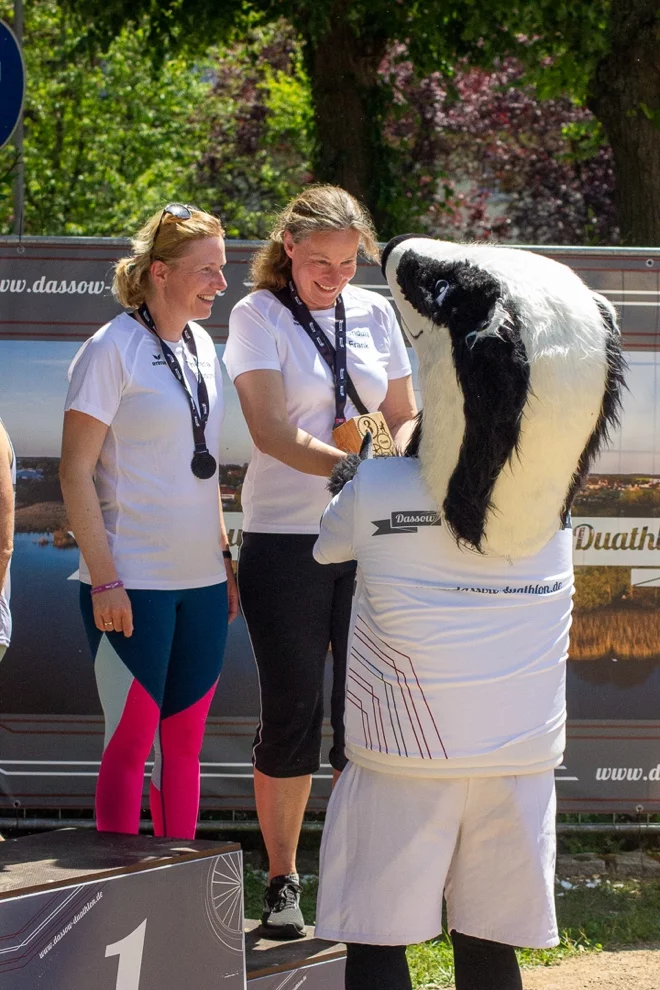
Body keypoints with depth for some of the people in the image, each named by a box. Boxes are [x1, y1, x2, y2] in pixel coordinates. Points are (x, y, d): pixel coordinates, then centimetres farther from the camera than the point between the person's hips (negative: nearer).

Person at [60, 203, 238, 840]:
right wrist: (104, 579, -16)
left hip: (202, 581, 7)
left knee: (185, 740, 9)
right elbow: (76, 473, -12)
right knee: (131, 740, -4)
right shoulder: (111, 350, -11)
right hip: (133, 584, -7)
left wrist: (225, 557, 17)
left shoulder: (200, 346, 11)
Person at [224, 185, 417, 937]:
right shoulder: (259, 314, -4)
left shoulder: (374, 314, 8)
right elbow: (271, 430, -14)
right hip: (284, 540, -3)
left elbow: (403, 418, 14)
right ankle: (282, 883, 12)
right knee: (292, 711, 1)